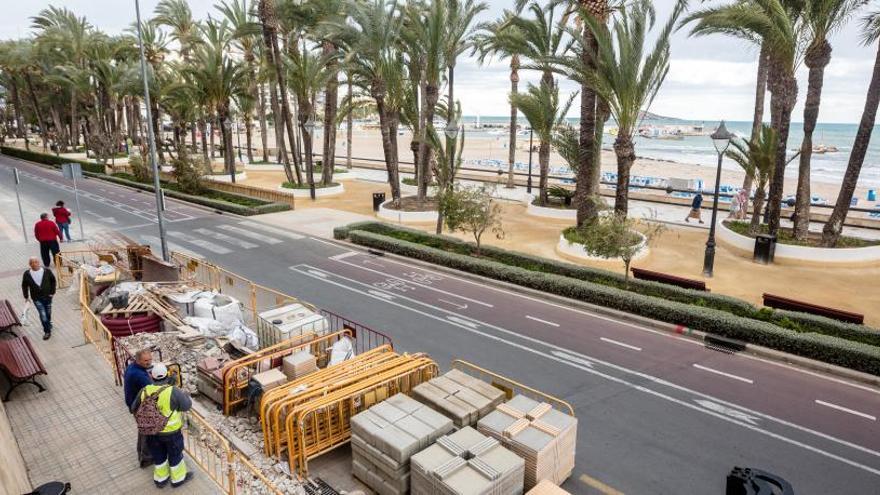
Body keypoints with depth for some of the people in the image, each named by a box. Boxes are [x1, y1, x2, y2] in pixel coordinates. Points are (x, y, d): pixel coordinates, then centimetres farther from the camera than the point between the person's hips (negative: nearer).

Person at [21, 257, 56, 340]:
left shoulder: (47, 271, -13)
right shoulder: (26, 274, -12)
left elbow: (53, 280, 0)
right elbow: (24, 286, 2)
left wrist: (52, 292, -3)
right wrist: (26, 296, 3)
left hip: (47, 296, 1)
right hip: (36, 298, -1)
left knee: (48, 313, 19)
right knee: (43, 314, -6)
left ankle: (48, 324, 48)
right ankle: (47, 331, 7)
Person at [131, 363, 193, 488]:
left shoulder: (144, 391, -12)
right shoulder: (173, 392, -25)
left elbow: (134, 409, 4)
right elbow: (187, 405, -11)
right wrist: (186, 395, 9)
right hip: (171, 431, -4)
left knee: (158, 455, 24)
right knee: (175, 455, 18)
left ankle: (160, 479, 42)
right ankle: (178, 478, 35)